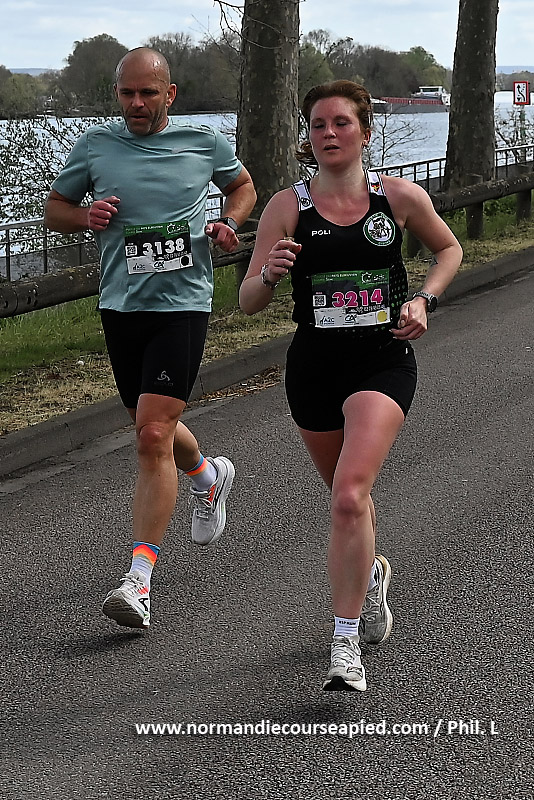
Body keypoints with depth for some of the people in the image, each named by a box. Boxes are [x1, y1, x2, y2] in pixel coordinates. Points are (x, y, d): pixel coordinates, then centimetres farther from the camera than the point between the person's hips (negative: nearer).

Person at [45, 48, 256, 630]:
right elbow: (53, 209, 13)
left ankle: (138, 580, -14)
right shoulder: (95, 146, 3)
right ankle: (208, 476, 54)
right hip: (120, 305, 4)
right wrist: (84, 216, -9)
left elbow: (242, 186, 20)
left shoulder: (204, 142, 1)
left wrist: (228, 223, -1)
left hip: (183, 304, -4)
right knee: (151, 428, 18)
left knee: (153, 436, -15)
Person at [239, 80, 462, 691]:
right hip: (314, 366, 2)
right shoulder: (289, 206, -3)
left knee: (349, 496, -21)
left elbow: (449, 249, 17)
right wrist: (270, 275, -26)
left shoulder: (401, 197, -2)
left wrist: (422, 299, 0)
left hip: (382, 364, -2)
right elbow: (248, 302, -4)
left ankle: (346, 645, -13)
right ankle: (370, 573, 53)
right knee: (346, 497, 20)